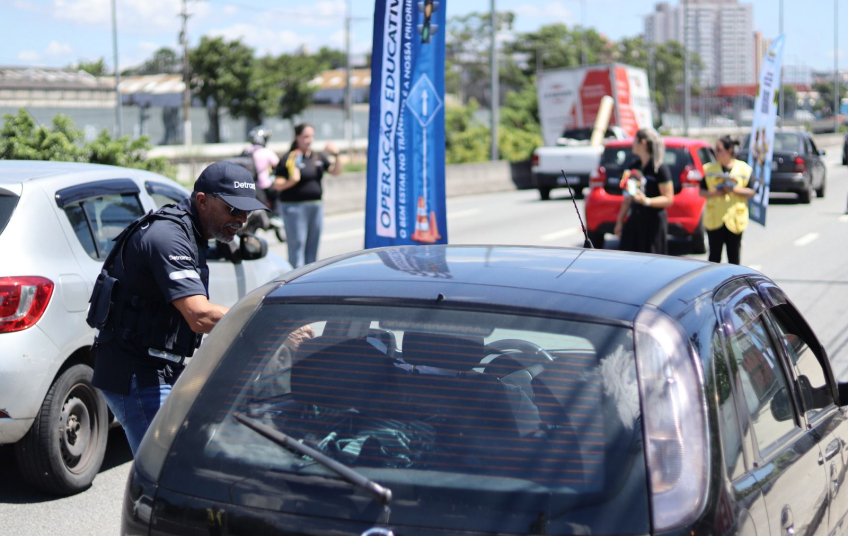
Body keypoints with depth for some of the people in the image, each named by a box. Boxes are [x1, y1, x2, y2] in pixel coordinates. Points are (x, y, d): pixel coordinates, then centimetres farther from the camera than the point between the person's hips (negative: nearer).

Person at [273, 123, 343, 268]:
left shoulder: (319, 157, 13)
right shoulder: (289, 158, -6)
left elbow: (336, 171, 6)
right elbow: (277, 184, -10)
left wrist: (336, 155, -9)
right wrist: (291, 181, -28)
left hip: (316, 206, 6)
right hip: (294, 207, -6)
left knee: (312, 247, 9)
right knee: (297, 245, -7)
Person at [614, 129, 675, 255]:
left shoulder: (660, 169, -9)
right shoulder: (635, 167, 13)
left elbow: (669, 199, -12)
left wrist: (646, 201, -27)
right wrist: (620, 220, 16)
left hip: (654, 222, -7)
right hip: (635, 220, 7)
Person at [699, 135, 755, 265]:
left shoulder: (744, 169, 3)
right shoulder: (710, 169, 8)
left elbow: (751, 192, 0)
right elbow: (701, 192, 6)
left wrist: (734, 190, -15)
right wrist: (714, 192, -14)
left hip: (735, 219, -1)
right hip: (714, 219, 1)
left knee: (734, 257, 5)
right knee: (714, 256, 1)